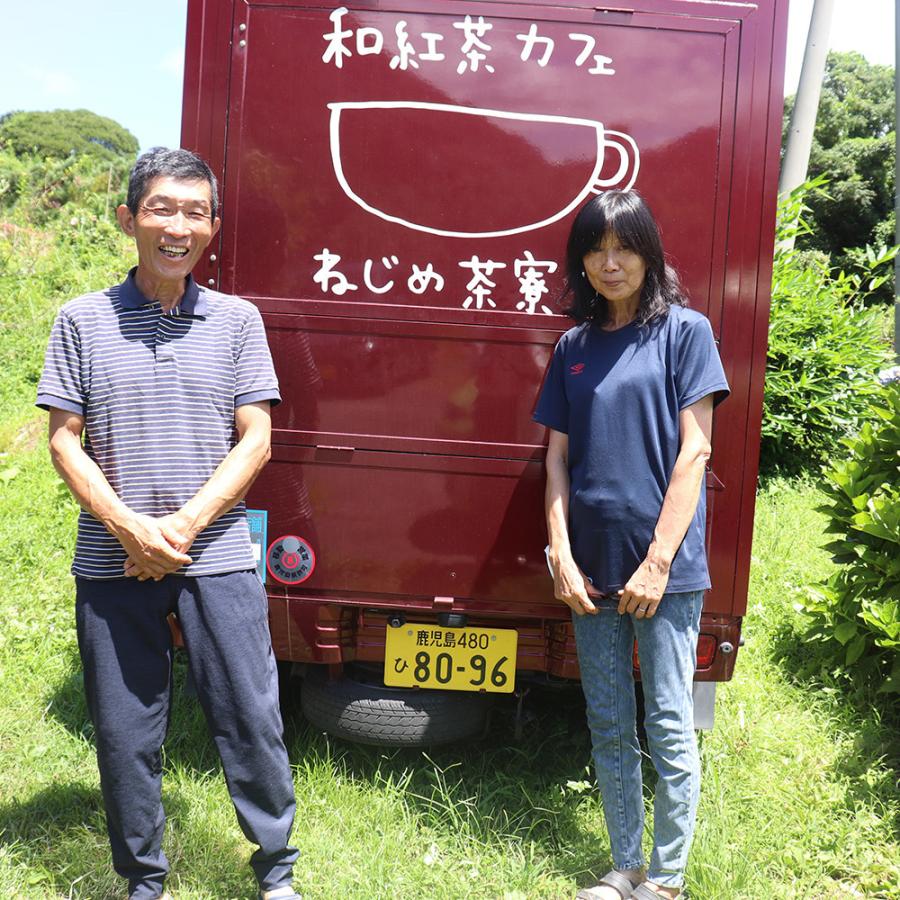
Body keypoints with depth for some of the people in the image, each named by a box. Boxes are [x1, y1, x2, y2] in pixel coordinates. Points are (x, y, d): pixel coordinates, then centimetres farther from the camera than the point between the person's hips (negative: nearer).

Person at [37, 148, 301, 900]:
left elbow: (255, 440, 0)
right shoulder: (84, 320, 3)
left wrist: (183, 525, -11)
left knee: (252, 718, 4)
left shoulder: (237, 321, 4)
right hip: (113, 563, 1)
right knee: (124, 733, 9)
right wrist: (131, 528, -12)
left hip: (219, 558, 0)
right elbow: (65, 441, 1)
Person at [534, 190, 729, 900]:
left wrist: (659, 561, -13)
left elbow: (693, 453, -7)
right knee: (609, 728, 11)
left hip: (665, 566, -4)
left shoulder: (684, 331, -2)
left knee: (668, 727, 1)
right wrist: (561, 555, -1)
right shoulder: (574, 347, 11)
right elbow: (559, 456, 9)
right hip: (594, 567, 5)